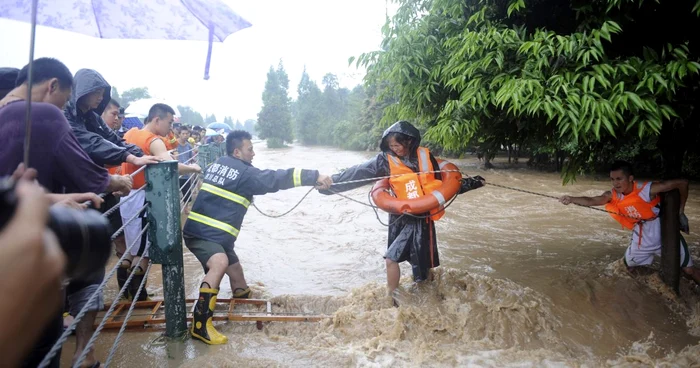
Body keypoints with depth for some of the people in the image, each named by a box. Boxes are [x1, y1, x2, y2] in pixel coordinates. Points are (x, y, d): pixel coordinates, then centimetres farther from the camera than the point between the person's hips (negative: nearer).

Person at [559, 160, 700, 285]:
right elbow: (592, 200, -33)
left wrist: (681, 212, -14)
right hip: (641, 239, 4)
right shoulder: (613, 195, -16)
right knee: (626, 267, 16)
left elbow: (682, 183, -25)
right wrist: (572, 199, -53)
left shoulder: (647, 189, -30)